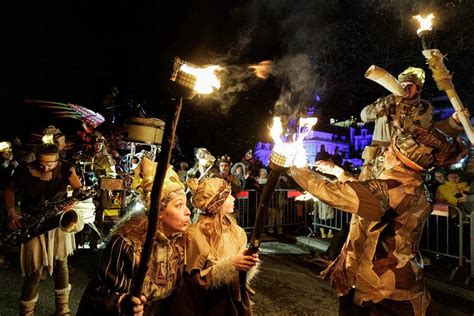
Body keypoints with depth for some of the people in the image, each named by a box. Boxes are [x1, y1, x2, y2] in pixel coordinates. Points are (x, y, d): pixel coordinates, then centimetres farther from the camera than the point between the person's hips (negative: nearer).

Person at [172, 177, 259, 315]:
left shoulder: (234, 230, -3)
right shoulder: (196, 234, -20)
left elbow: (242, 273, 4)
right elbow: (193, 281, -20)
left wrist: (249, 262, -18)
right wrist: (229, 265, -28)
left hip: (235, 302, 5)